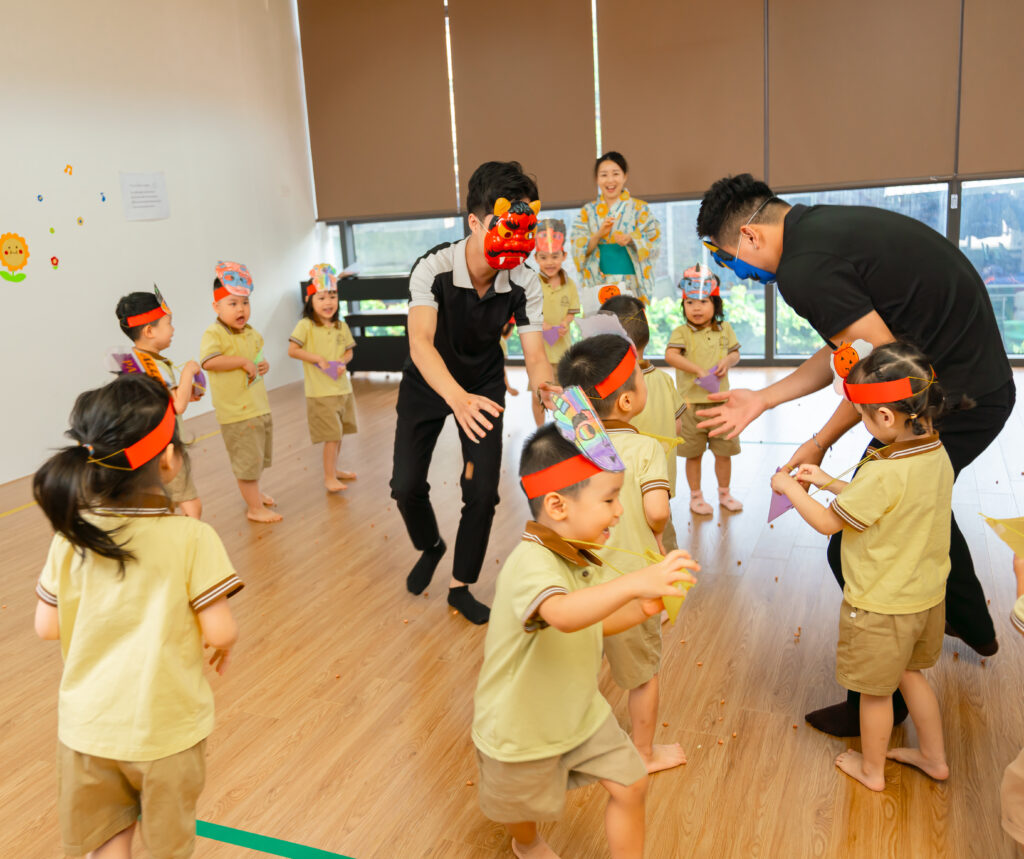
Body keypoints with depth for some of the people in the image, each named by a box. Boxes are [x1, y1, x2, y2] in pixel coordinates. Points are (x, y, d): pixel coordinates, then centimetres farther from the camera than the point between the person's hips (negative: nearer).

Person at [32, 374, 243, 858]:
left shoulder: (71, 536, -10)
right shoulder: (191, 538, -22)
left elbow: (47, 627, -3)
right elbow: (221, 633, -19)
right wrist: (223, 646, 3)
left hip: (88, 723, 3)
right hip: (166, 727, -3)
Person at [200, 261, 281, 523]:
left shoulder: (252, 333, 9)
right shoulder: (213, 334, -15)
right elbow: (209, 361, -32)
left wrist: (263, 365, 5)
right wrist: (243, 361, -26)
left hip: (260, 406, 8)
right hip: (236, 413, -8)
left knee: (260, 457, 23)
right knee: (247, 461, -1)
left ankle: (253, 492, 44)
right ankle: (254, 508, 11)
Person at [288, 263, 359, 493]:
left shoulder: (341, 326, 5)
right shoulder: (306, 326, -10)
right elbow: (292, 350, -14)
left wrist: (342, 362, -9)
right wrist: (317, 359, -18)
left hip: (343, 388, 6)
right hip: (320, 392, -6)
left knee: (339, 433, 17)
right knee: (332, 436, -6)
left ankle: (333, 469, 34)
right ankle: (329, 477, 7)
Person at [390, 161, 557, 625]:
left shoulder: (524, 282, -23)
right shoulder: (433, 268, -32)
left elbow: (535, 353, -24)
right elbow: (420, 342, -45)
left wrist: (547, 386, -50)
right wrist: (458, 398, -64)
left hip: (483, 385, 2)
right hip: (428, 383, -1)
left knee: (483, 492, -6)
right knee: (406, 485, -3)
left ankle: (461, 587, 17)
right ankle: (430, 547, 32)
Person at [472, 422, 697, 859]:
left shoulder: (577, 557, -4)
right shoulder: (532, 562, -34)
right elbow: (563, 614, -54)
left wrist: (639, 611, -7)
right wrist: (632, 583, -61)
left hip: (579, 711, 7)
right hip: (521, 727, -6)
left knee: (631, 785, 6)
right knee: (526, 807, 21)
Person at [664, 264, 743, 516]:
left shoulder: (724, 329, 6)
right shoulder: (682, 332, -6)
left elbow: (735, 353, 14)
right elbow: (670, 355, -20)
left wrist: (728, 361, -9)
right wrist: (698, 370, -25)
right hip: (692, 403, -3)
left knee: (724, 451, 12)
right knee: (694, 454, 7)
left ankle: (724, 493, 31)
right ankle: (695, 496, 23)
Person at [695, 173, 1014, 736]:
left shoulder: (804, 270, -23)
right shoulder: (823, 227, 9)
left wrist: (819, 445, -10)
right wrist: (762, 399, 15)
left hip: (953, 402, -10)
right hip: (983, 383, 10)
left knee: (855, 550, -2)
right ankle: (972, 625, 56)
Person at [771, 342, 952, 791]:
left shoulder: (884, 473, -32)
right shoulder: (938, 455, -6)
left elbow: (828, 522, -20)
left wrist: (789, 487, -6)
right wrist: (829, 482, 7)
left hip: (881, 607, -8)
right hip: (928, 597, 8)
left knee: (876, 691, 15)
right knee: (910, 674, 29)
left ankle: (871, 769, 36)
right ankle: (934, 757, 46)